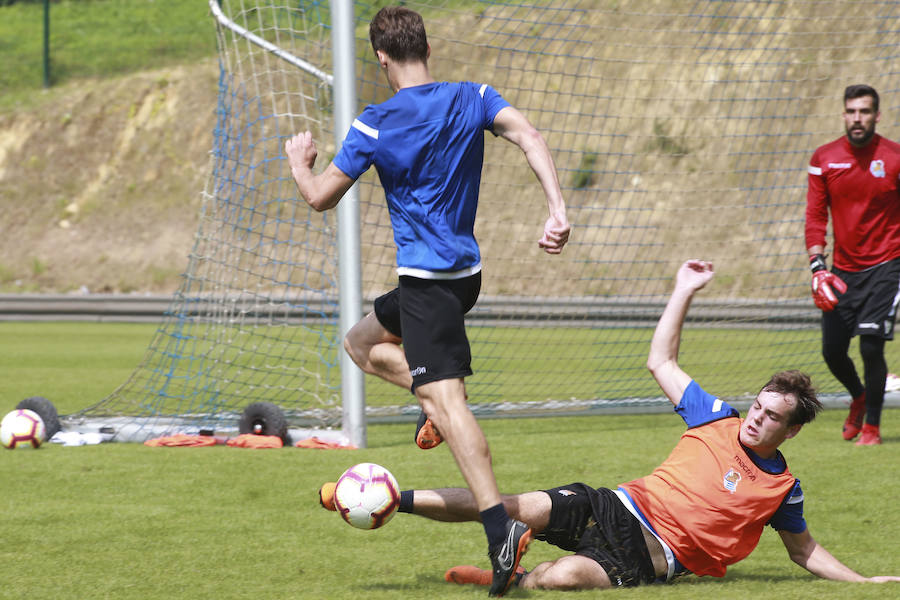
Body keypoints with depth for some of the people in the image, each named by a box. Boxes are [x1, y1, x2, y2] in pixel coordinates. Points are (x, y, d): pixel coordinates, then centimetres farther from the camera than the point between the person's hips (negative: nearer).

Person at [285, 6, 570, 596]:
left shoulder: (376, 125, -9)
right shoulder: (473, 99, 4)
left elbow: (321, 197, -1)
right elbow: (530, 137, -12)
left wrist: (299, 162, 21)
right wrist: (558, 210, -19)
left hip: (427, 279, -7)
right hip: (467, 270, 7)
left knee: (443, 396, -15)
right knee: (361, 343, 26)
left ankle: (500, 526, -28)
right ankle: (444, 395, 4)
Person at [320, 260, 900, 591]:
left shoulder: (782, 488, 5)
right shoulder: (717, 419, 11)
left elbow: (805, 551, 20)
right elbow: (661, 361, 16)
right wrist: (685, 292, 12)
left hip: (651, 557, -2)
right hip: (619, 509, 3)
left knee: (565, 576, -38)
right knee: (525, 507, -21)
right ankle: (389, 499, -21)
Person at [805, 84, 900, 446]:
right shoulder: (824, 159, 1)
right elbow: (815, 215, 2)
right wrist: (817, 265, -8)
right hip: (843, 268, 3)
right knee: (832, 350, 4)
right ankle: (859, 398, 37)